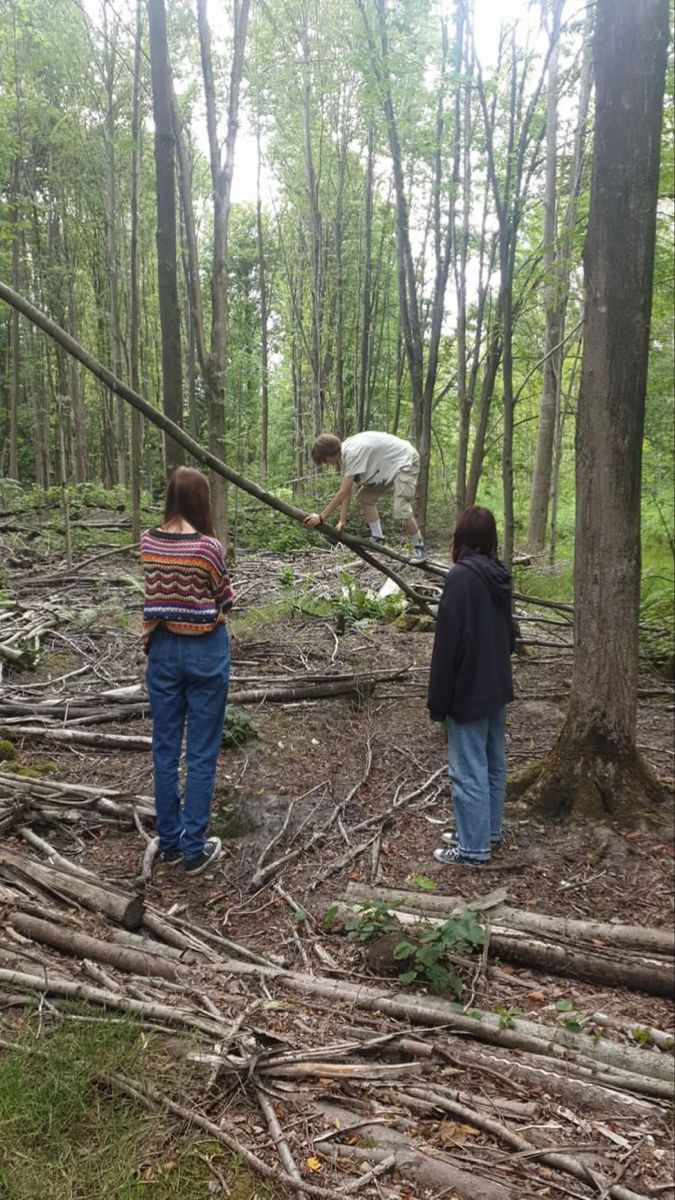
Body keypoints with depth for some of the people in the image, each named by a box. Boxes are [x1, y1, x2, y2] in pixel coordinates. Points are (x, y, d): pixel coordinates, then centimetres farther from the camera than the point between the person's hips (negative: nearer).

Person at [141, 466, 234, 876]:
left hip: (163, 648, 5)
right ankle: (195, 849, 13)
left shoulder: (149, 541, -1)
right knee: (202, 753, 5)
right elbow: (226, 601, -5)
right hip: (205, 651, -5)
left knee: (166, 749, 13)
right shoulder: (207, 546, -17)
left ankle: (170, 843, 24)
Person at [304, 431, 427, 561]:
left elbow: (343, 491, -31)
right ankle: (377, 538, 11)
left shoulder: (353, 452, -30)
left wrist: (321, 517, -28)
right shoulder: (345, 453, -1)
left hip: (405, 461, -10)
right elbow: (347, 491, 0)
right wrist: (342, 521, -5)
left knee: (401, 511, -18)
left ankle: (419, 548, 2)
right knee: (364, 496, 8)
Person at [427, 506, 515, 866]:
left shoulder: (461, 576, -20)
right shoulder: (499, 576, 5)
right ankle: (487, 832, 32)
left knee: (469, 771, 1)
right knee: (493, 765, 18)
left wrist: (438, 699, -13)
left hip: (468, 690, -9)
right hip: (496, 686, 9)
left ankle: (473, 848, 11)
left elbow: (448, 641, -20)